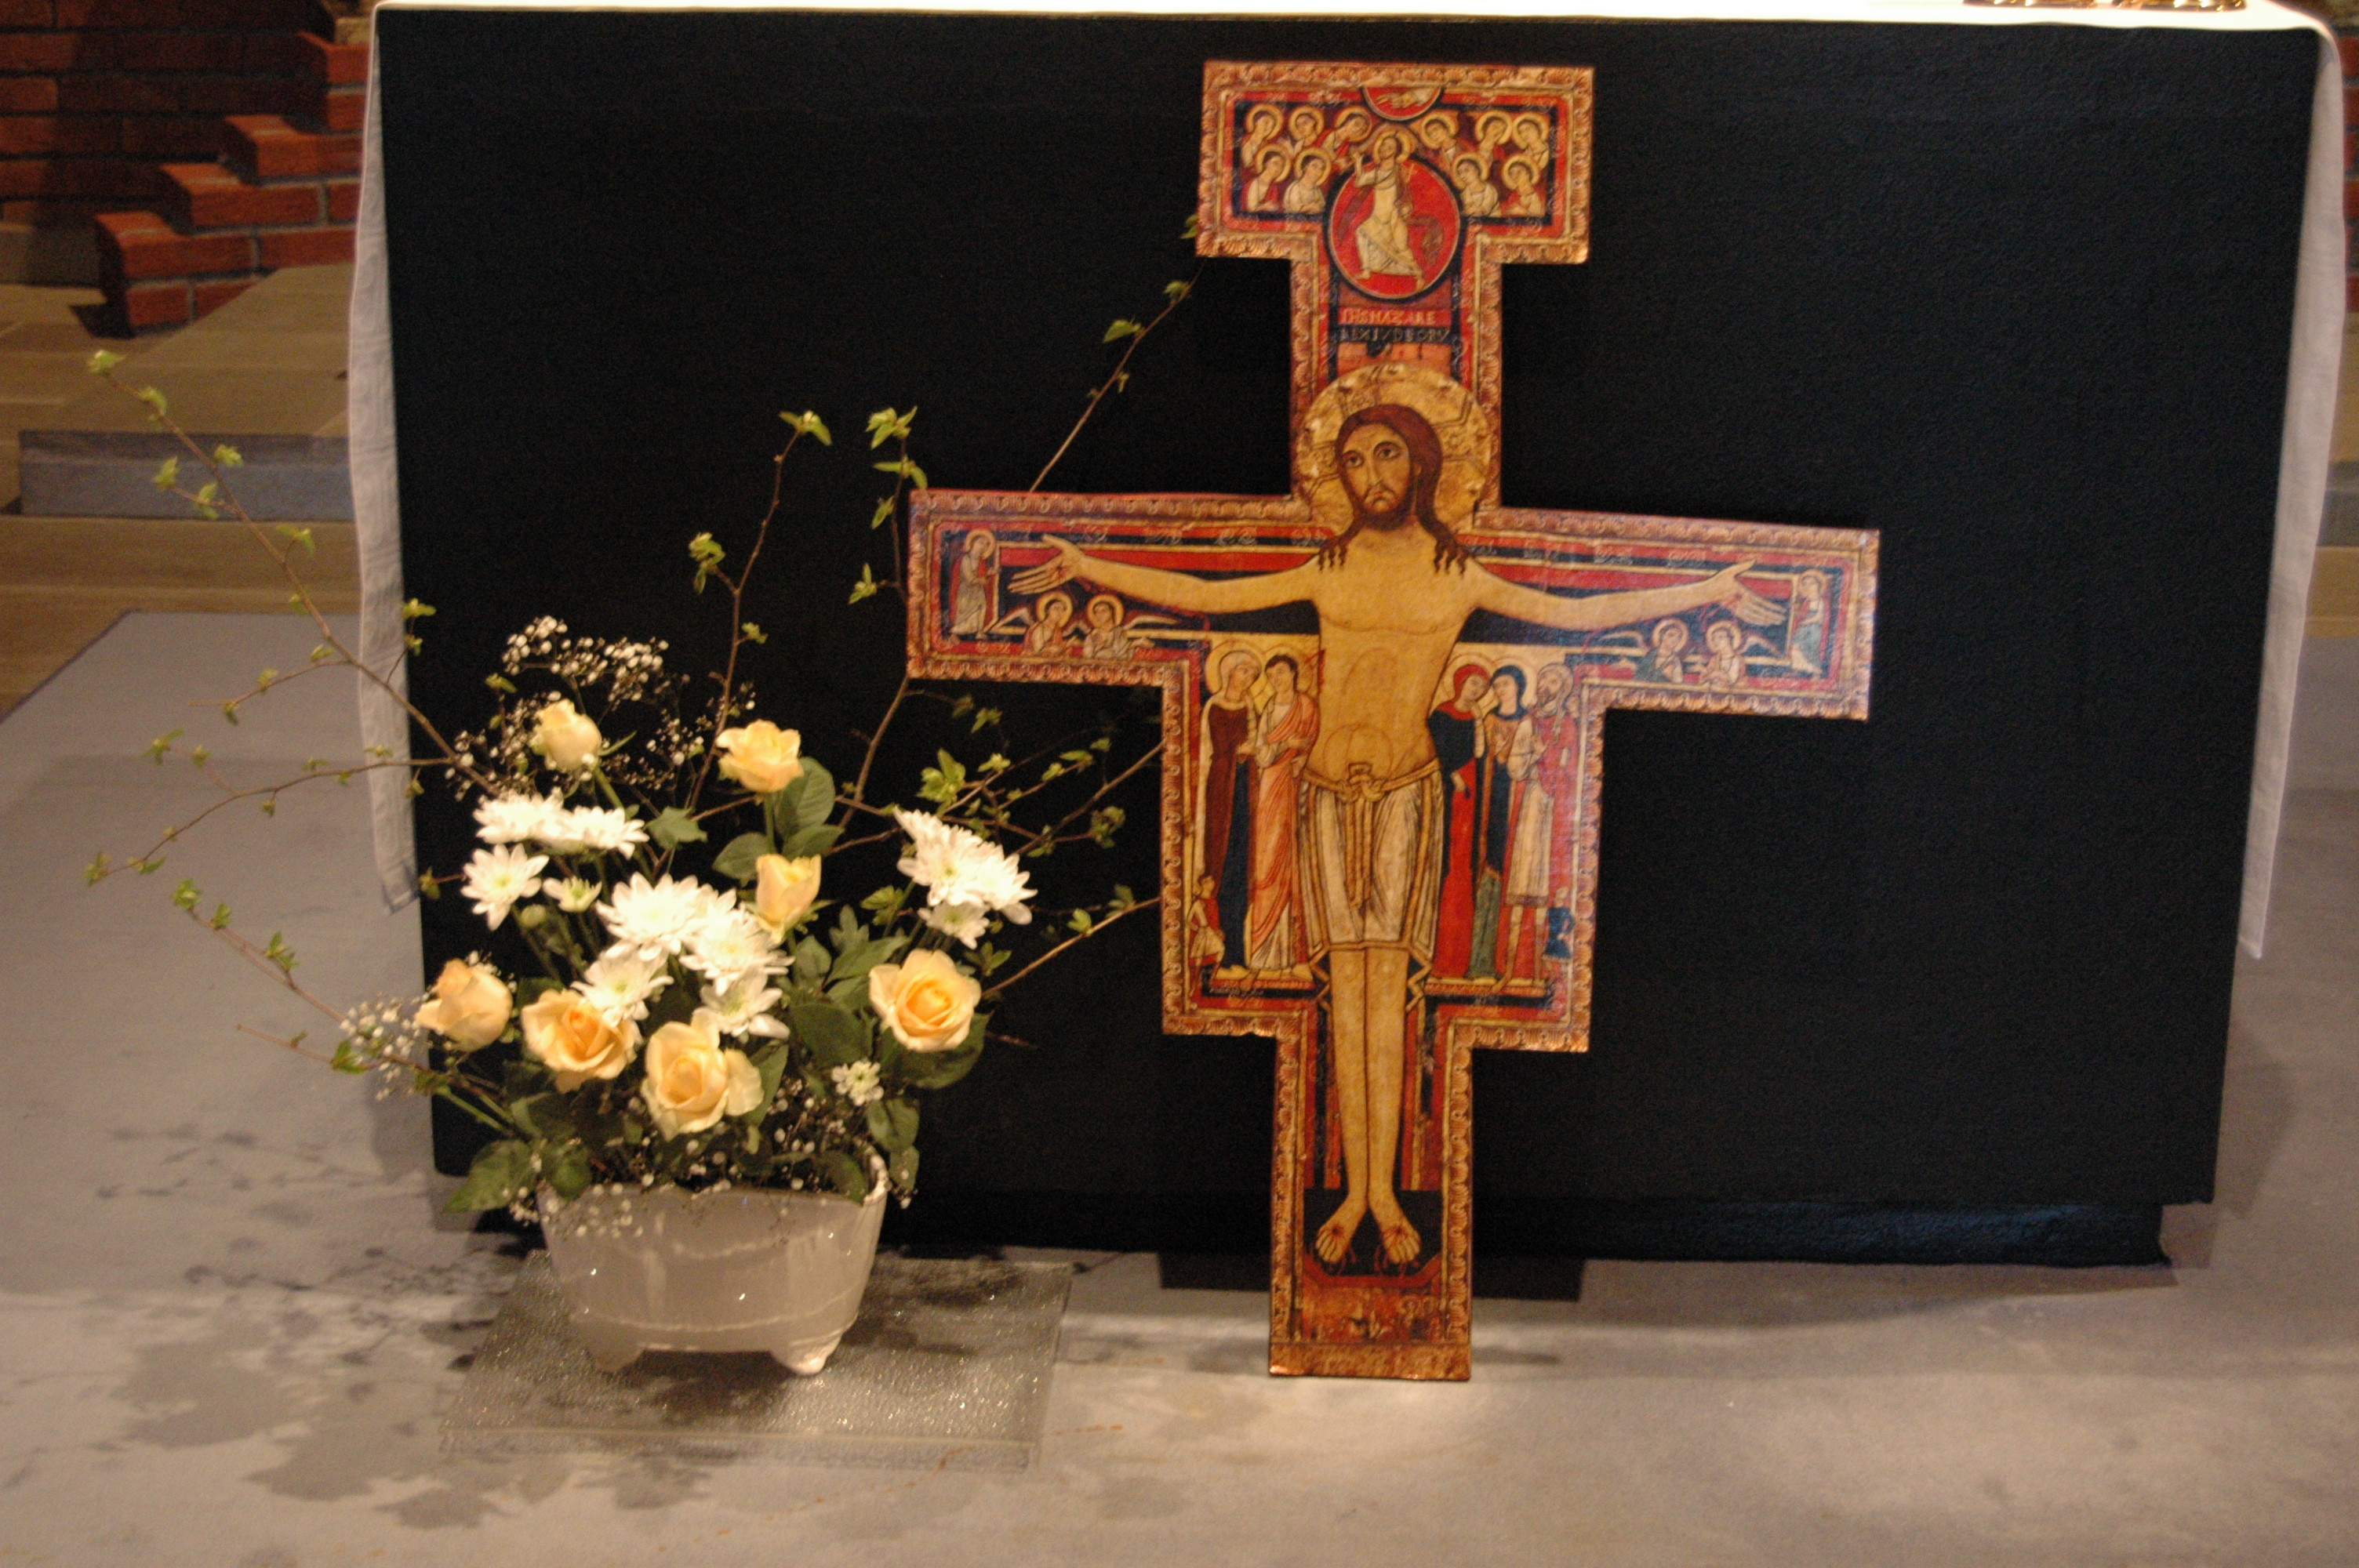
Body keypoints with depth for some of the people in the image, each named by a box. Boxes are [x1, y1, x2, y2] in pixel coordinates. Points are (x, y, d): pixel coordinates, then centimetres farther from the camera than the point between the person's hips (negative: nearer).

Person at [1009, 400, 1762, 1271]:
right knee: (1347, 984, -1)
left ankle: (1382, 1192, -1)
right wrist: (1091, 570, 9)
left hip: (1405, 791, -1)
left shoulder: (1457, 578, 5)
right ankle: (1356, 1193, 2)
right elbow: (1202, 596, 10)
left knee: (1387, 981, -5)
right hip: (1332, 789, 1)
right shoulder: (1329, 573, 8)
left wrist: (1705, 592, 4)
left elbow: (1575, 613, 7)